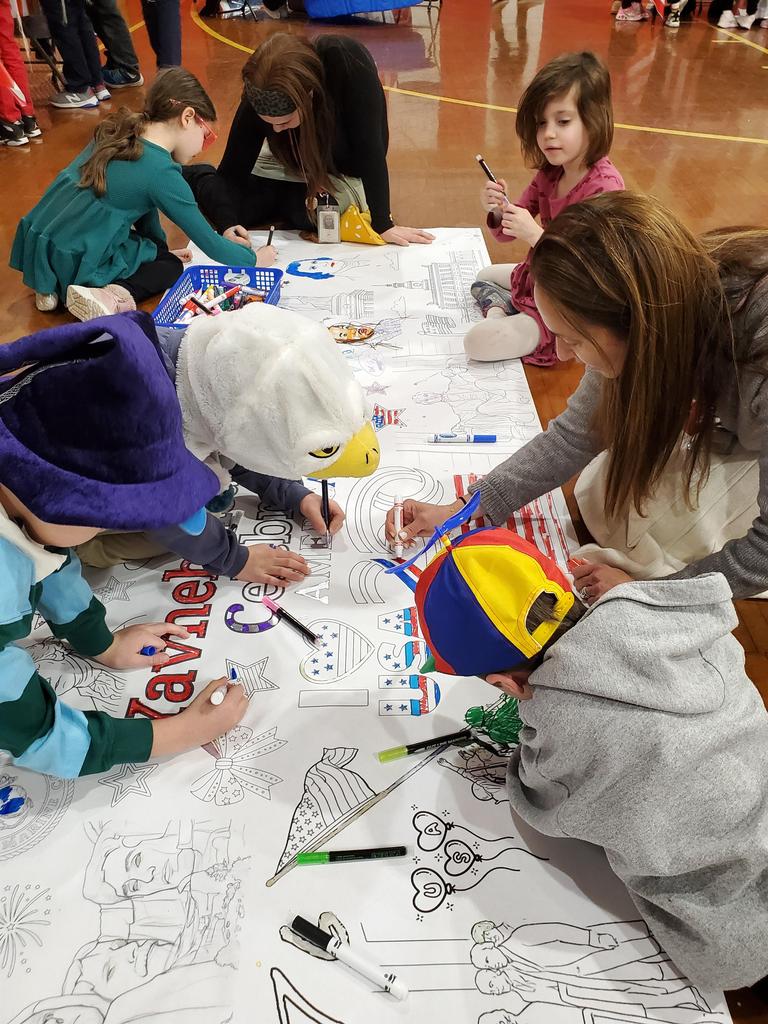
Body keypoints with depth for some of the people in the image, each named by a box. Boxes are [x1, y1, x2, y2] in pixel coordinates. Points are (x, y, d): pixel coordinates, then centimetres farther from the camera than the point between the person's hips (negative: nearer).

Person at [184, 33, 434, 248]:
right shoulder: (261, 96, -29)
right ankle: (193, 175, 23)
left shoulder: (348, 63, -39)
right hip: (291, 167, 2)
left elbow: (370, 146, -35)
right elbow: (233, 171, -22)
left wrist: (383, 224, -36)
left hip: (343, 171, -2)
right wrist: (228, 224, -41)